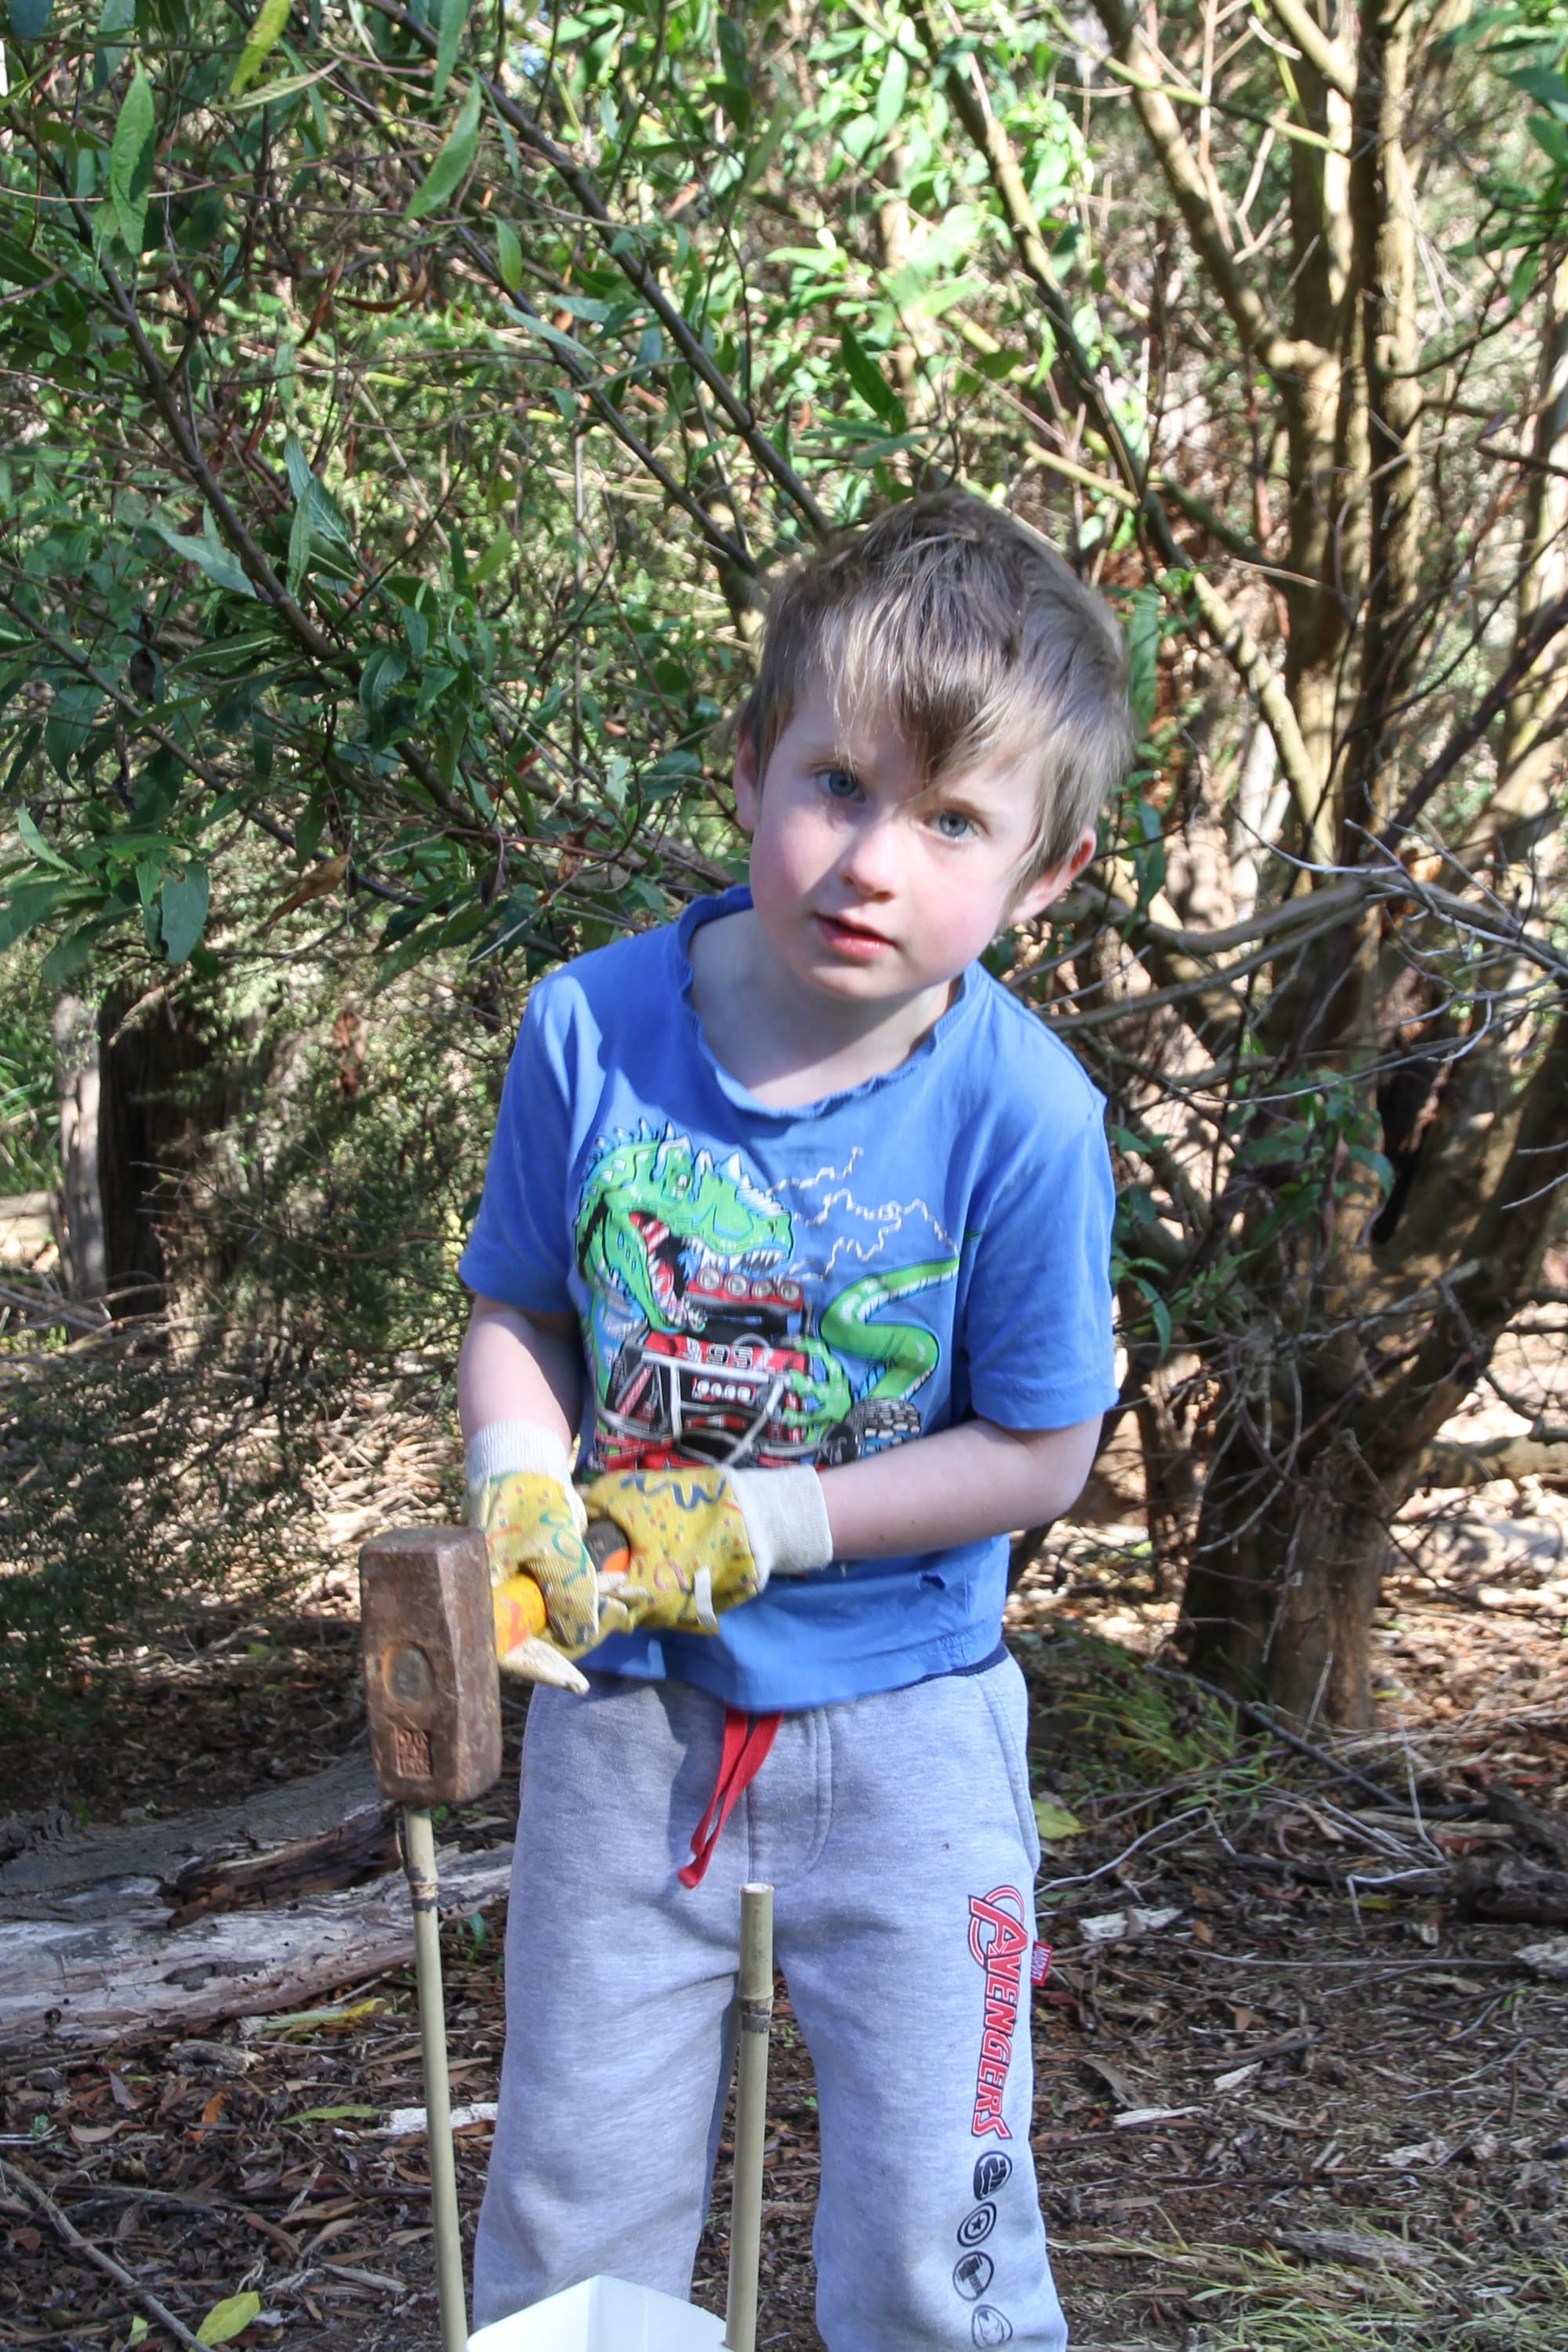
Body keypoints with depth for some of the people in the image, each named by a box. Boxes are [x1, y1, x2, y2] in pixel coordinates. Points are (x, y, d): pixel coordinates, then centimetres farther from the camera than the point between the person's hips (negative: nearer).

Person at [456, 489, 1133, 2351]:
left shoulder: (1024, 1116, -19)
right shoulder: (591, 1028, -11)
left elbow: (1039, 1451, -12)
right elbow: (519, 1311, 2)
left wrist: (751, 1529, -19)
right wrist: (522, 1495, -17)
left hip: (899, 1728, -2)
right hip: (621, 1712, 3)